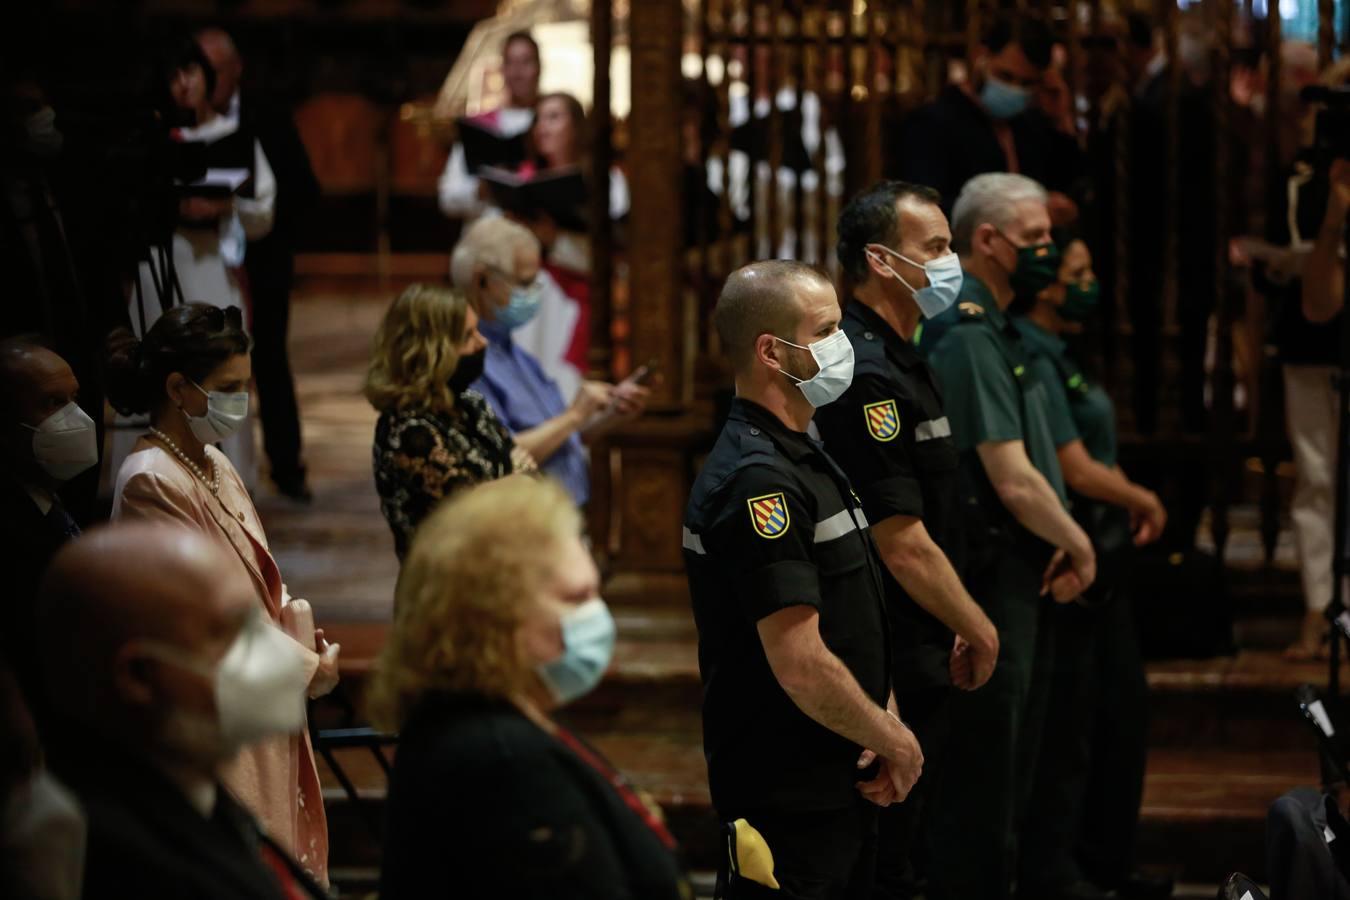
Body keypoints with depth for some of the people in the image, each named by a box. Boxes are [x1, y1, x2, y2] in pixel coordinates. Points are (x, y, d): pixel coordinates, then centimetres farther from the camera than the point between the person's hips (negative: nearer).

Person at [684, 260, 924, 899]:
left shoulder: (806, 462, 14)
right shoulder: (759, 481, -20)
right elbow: (802, 666, -24)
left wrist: (885, 729, 2)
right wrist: (896, 742, -10)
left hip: (838, 787, 10)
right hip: (788, 798, -10)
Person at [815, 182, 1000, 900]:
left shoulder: (899, 358, 13)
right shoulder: (867, 376, -20)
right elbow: (903, 543, -22)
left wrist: (958, 626, 16)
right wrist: (978, 630, -11)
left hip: (916, 650, 10)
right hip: (892, 667, -10)